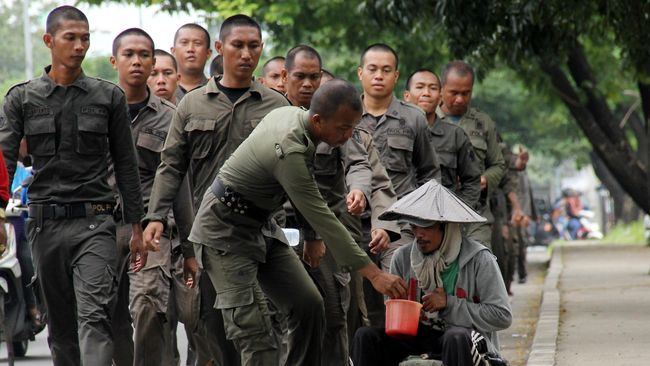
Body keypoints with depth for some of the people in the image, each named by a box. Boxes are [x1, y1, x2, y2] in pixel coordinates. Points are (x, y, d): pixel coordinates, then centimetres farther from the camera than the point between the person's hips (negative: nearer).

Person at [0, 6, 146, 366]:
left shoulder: (109, 97, 6)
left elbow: (126, 165, 9)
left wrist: (136, 228, 7)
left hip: (94, 221, -2)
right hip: (45, 224, 2)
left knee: (94, 316, -16)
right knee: (60, 324, 9)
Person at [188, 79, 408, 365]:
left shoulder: (293, 114, -3)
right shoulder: (289, 150, -31)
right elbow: (322, 217, -30)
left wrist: (312, 236, 9)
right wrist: (374, 274, -29)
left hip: (261, 224, 9)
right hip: (226, 230, -9)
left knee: (308, 304, 0)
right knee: (253, 330, -16)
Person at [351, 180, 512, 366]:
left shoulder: (479, 259, -8)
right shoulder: (403, 257, 5)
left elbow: (502, 316, -13)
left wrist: (449, 303, -15)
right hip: (420, 335, 5)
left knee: (456, 338, -40)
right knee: (366, 336, -16)